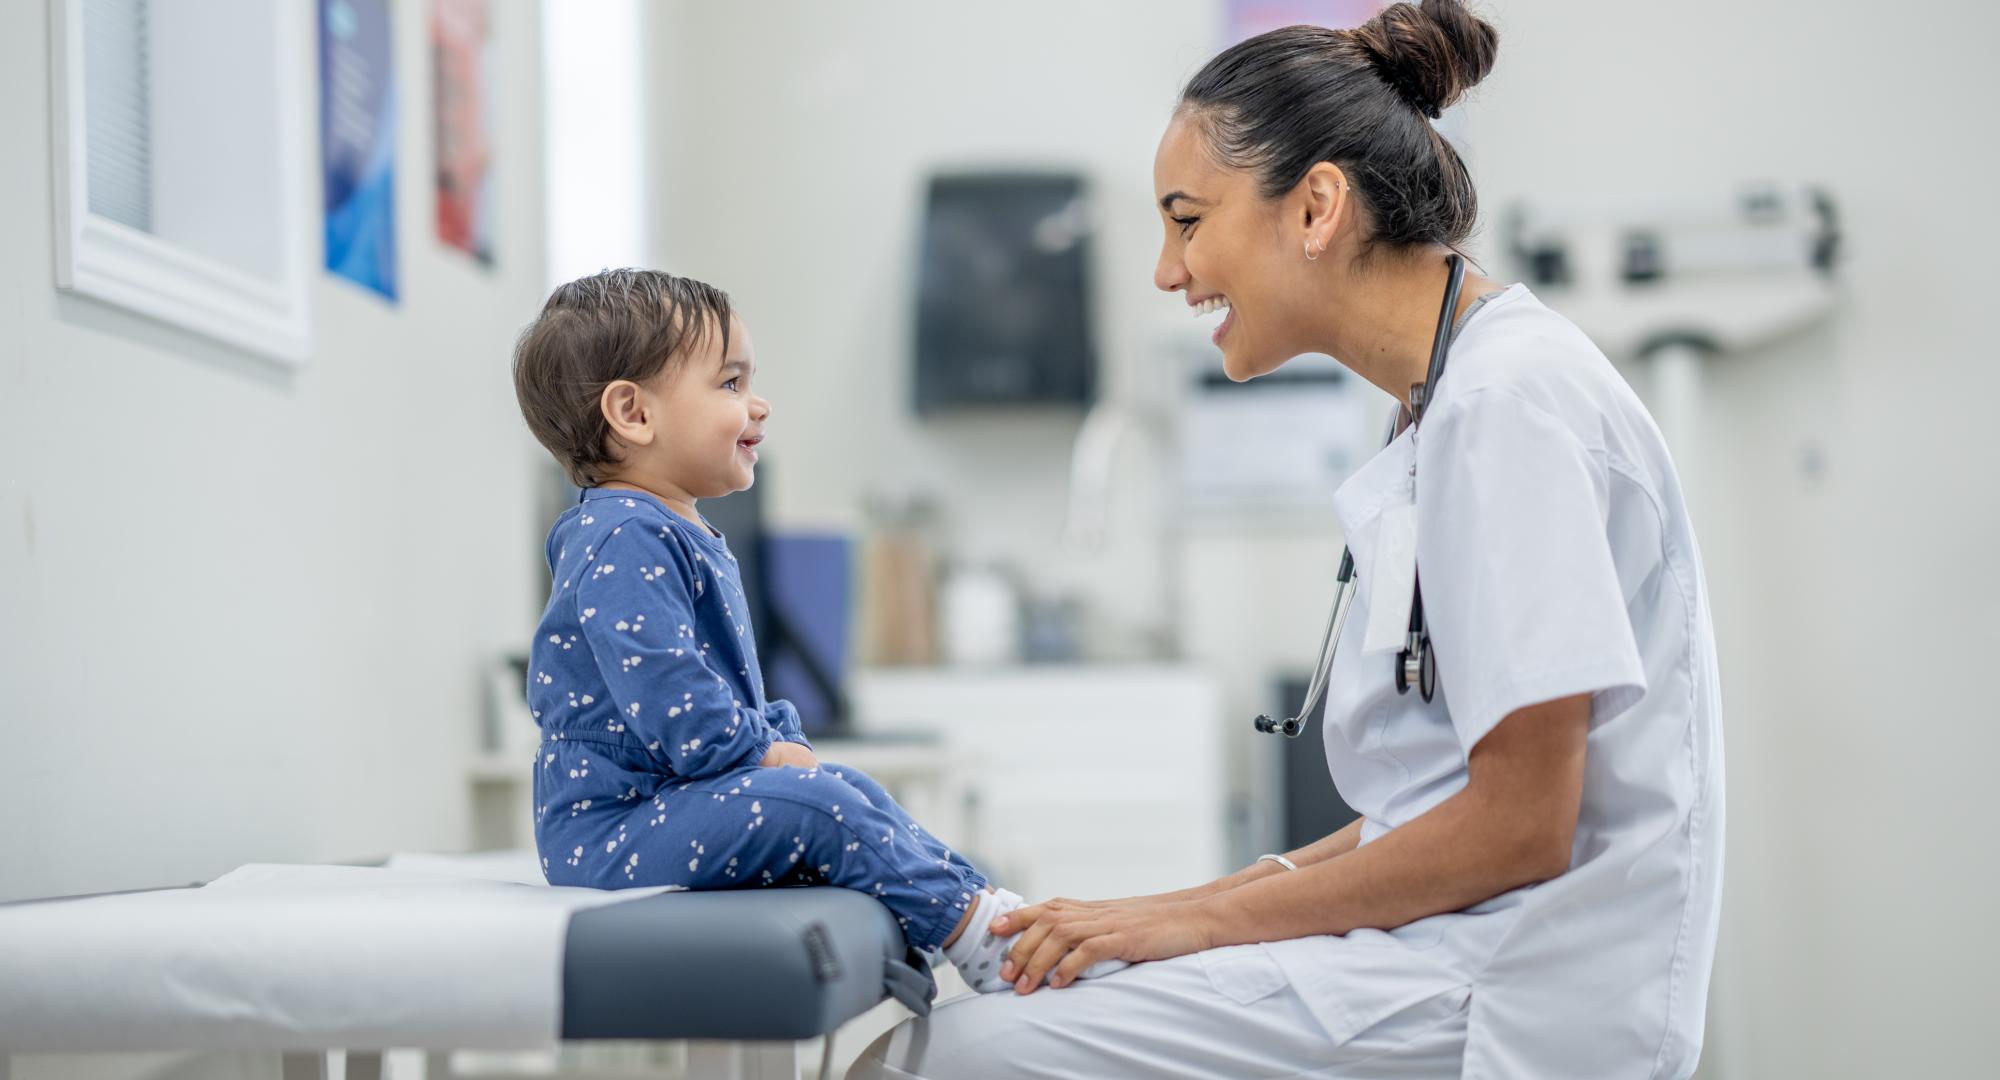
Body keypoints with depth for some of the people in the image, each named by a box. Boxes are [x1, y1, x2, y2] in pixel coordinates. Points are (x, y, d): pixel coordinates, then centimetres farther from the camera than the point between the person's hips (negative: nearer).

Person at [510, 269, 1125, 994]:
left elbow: (734, 690, 27)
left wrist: (782, 743, 8)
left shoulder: (683, 539, 18)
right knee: (810, 802, -24)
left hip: (675, 800, 12)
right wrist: (769, 752, -13)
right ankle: (981, 939, -20)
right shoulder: (622, 546, -19)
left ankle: (985, 900, 4)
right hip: (611, 829, -12)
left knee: (849, 789, 10)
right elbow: (671, 704, -27)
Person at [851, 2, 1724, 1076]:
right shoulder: (1455, 401, 16)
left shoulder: (1508, 400, -13)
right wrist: (1206, 902, 8)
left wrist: (1203, 917, -9)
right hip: (1445, 958, 9)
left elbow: (1518, 827, -17)